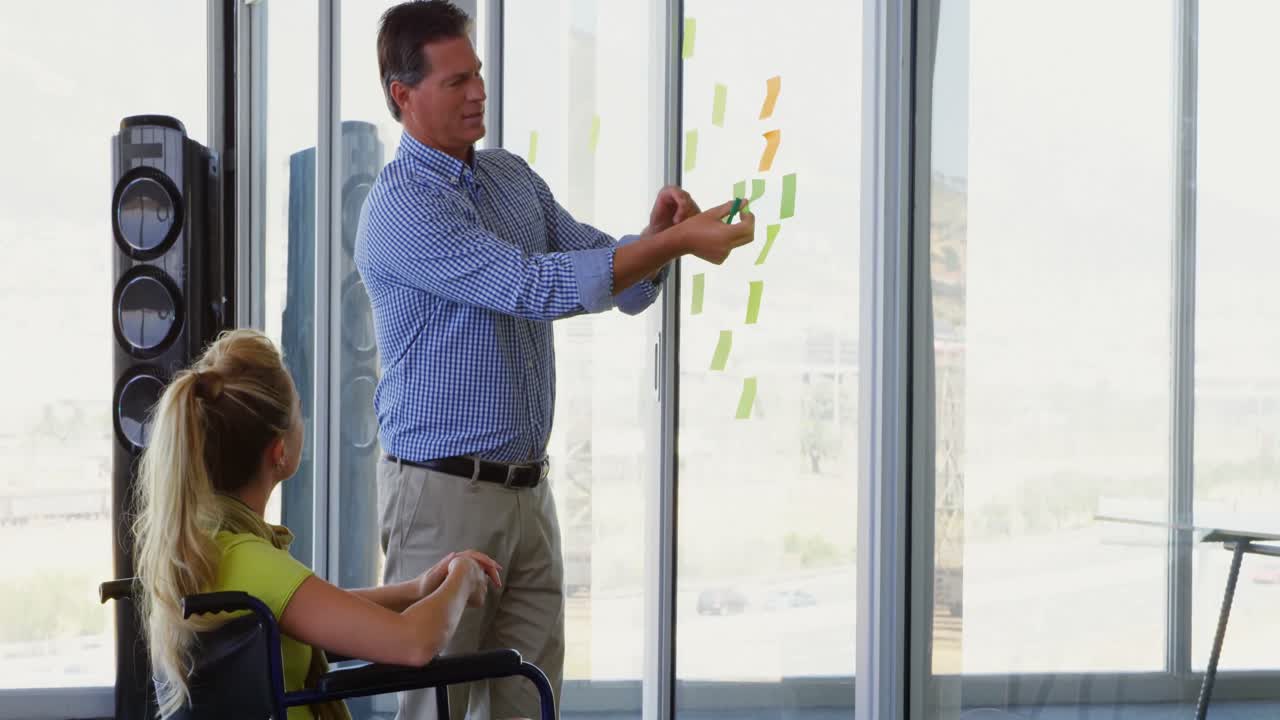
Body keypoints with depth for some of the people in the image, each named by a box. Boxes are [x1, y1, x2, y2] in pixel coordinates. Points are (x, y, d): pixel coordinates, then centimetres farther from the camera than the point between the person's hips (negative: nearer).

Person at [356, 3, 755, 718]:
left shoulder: (512, 176, 12)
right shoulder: (399, 209, -14)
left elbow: (613, 275, 13)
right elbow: (533, 287, -23)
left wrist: (656, 235, -10)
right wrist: (675, 243, -24)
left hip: (527, 489, 7)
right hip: (444, 491, -7)